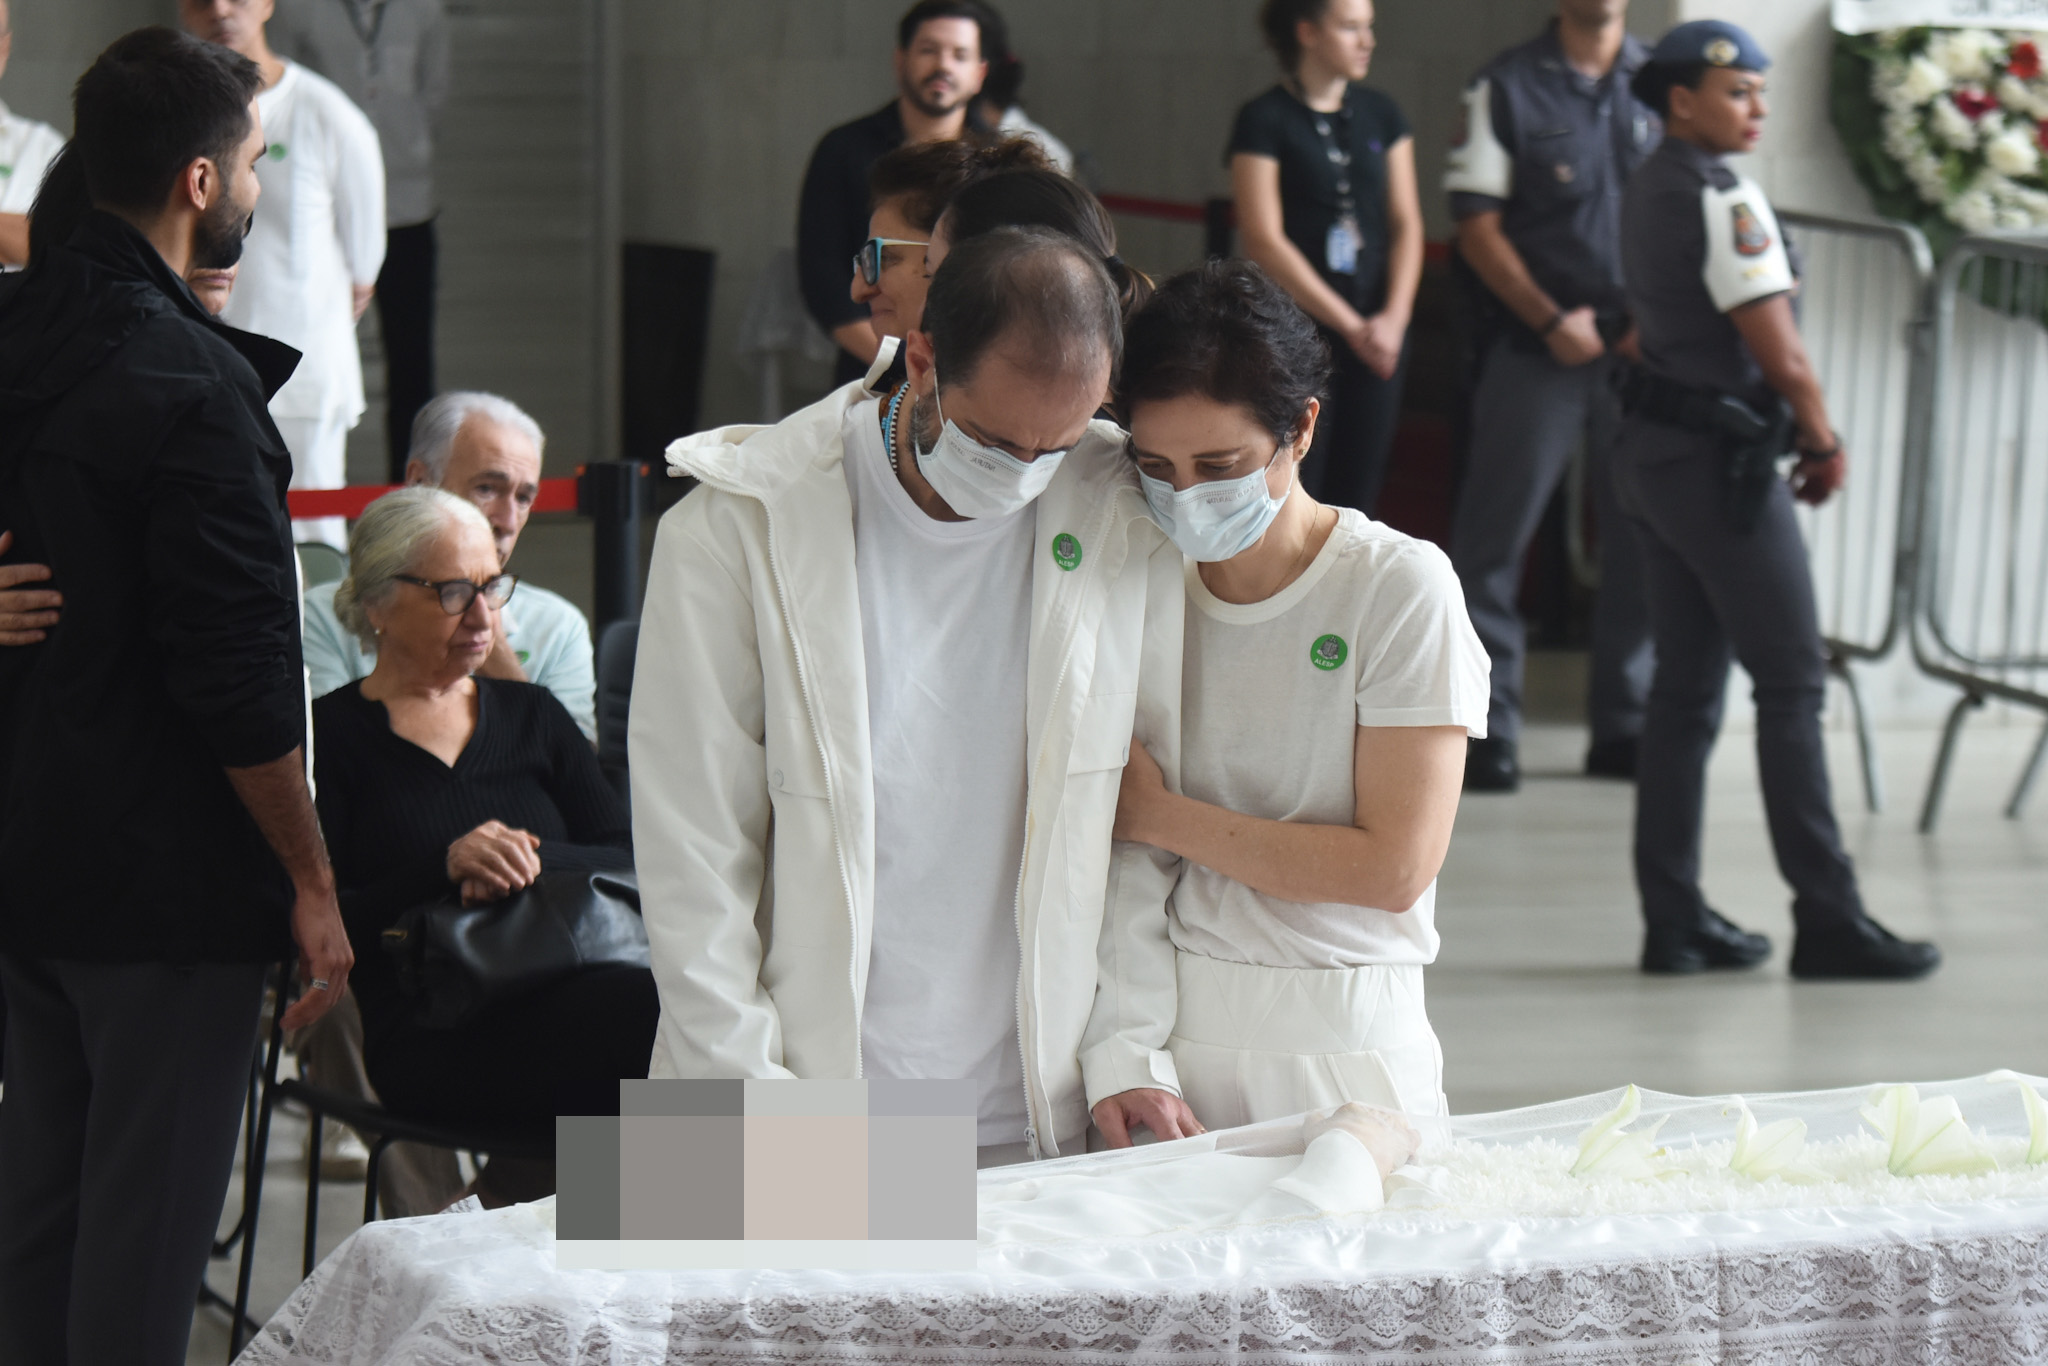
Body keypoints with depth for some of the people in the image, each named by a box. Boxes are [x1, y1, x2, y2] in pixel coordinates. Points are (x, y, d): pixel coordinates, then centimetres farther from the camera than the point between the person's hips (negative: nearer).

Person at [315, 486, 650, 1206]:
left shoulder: (532, 715, 23)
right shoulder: (330, 735, 9)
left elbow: (634, 861, 11)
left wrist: (531, 861, -9)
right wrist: (445, 867, -16)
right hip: (432, 1034, -5)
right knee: (663, 1014, -34)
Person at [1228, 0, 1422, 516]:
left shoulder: (1381, 116, 11)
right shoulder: (1265, 121, -5)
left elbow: (1405, 223, 9)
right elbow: (1264, 241, -10)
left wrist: (1394, 315, -8)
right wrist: (1350, 325, -14)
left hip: (1380, 334, 5)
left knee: (1356, 495, 5)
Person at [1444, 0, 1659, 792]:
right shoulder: (1505, 88, 1)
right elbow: (1476, 223, -2)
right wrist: (1550, 319, -11)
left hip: (1644, 354, 3)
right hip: (1535, 353, -3)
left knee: (1643, 538, 5)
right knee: (1494, 539, -2)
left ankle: (1624, 726, 16)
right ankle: (1487, 728, 5)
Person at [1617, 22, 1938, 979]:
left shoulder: (1645, 191, 13)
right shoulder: (1726, 202, -16)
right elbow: (1782, 358, -19)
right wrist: (1825, 444, -2)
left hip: (1655, 450, 9)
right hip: (1721, 463, -9)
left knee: (1685, 686, 10)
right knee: (1792, 684, -3)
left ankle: (1674, 920, 11)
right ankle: (1828, 919, -1)